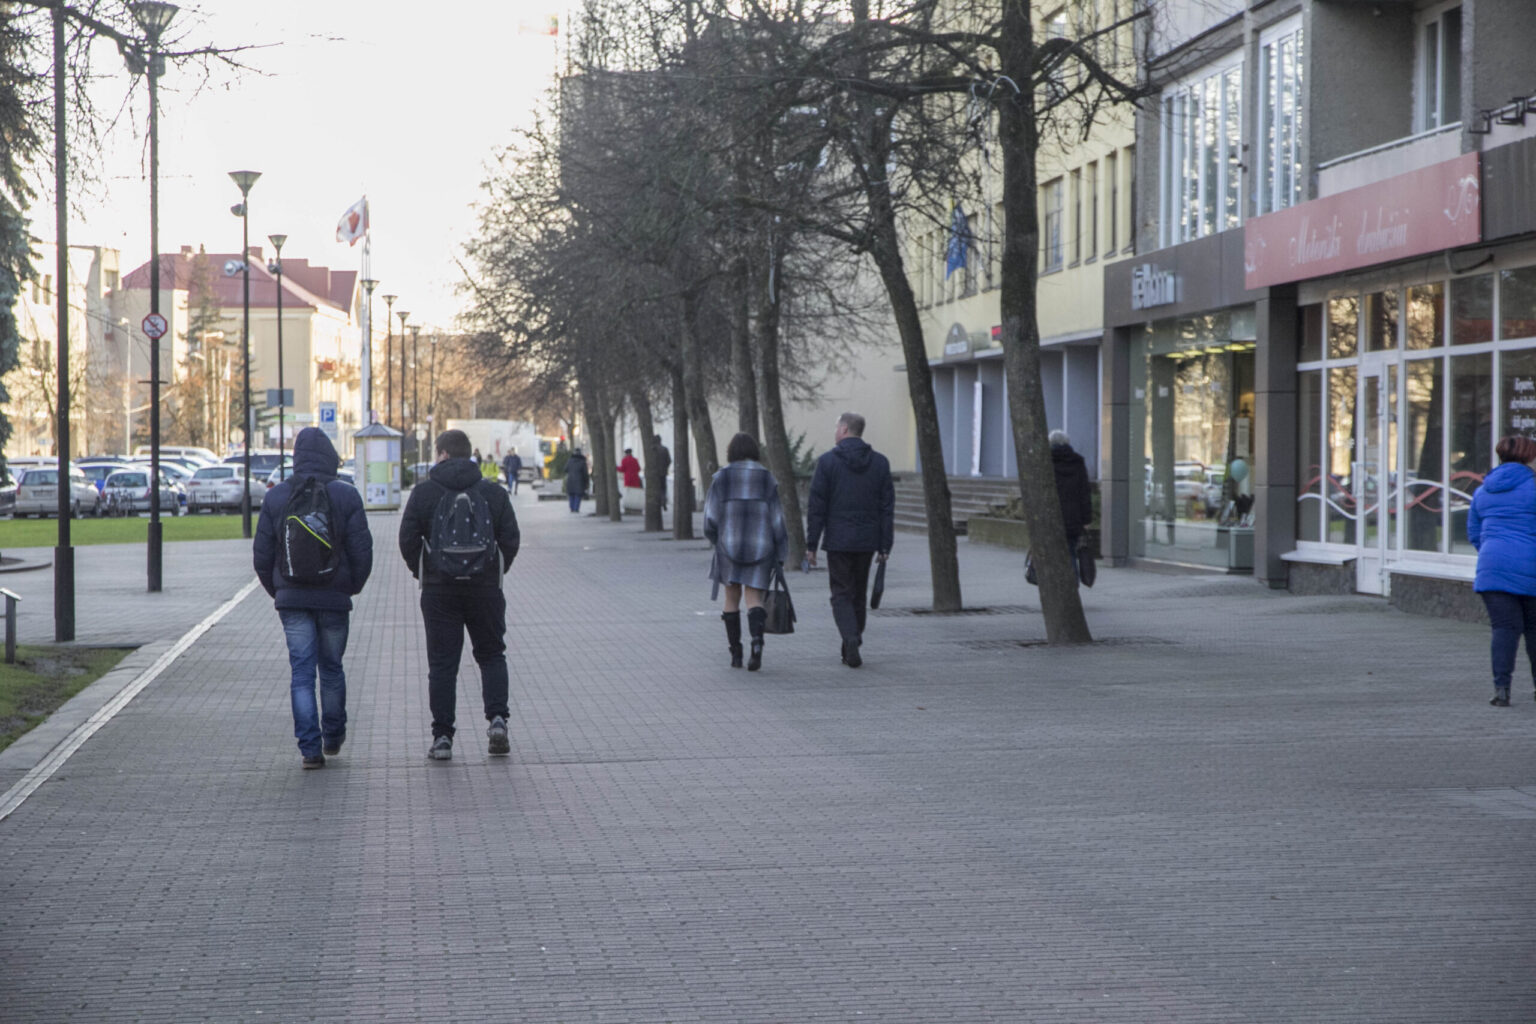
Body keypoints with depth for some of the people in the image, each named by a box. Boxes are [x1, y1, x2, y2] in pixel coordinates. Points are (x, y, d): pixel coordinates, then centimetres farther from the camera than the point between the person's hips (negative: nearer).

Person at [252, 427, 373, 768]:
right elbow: (362, 551, -6)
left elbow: (261, 553, 2)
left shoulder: (275, 497, 0)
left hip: (292, 599, 1)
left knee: (301, 672, 1)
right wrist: (353, 586, 11)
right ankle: (333, 736, 28)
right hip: (334, 599, 0)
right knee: (331, 667, 16)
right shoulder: (346, 496, -6)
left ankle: (310, 747, -6)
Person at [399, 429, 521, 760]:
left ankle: (442, 737, 0)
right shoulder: (494, 492, 2)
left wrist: (422, 573, 10)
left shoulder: (424, 492, -2)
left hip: (439, 590, -1)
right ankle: (497, 718, -3)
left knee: (442, 663, 3)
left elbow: (407, 539, -4)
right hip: (485, 589, 1)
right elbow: (511, 539, 1)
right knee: (491, 655, 15)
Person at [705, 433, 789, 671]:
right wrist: (780, 556, 4)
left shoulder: (721, 478, -1)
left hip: (729, 544, 0)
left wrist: (715, 539, 18)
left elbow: (711, 515, -3)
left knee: (732, 597, 13)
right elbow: (776, 519, -1)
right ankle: (757, 641, -26)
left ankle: (735, 653, 12)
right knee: (754, 598, 0)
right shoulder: (767, 479, 2)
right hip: (761, 545, 0)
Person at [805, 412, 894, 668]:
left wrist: (811, 545, -3)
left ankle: (851, 642, -19)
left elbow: (816, 507, -8)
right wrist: (885, 546, 5)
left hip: (838, 541, -3)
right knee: (859, 594, 15)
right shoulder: (880, 462, 3)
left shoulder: (827, 461, -7)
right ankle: (851, 650, 21)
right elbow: (887, 507, 1)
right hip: (867, 541, 3)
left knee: (841, 595, 2)